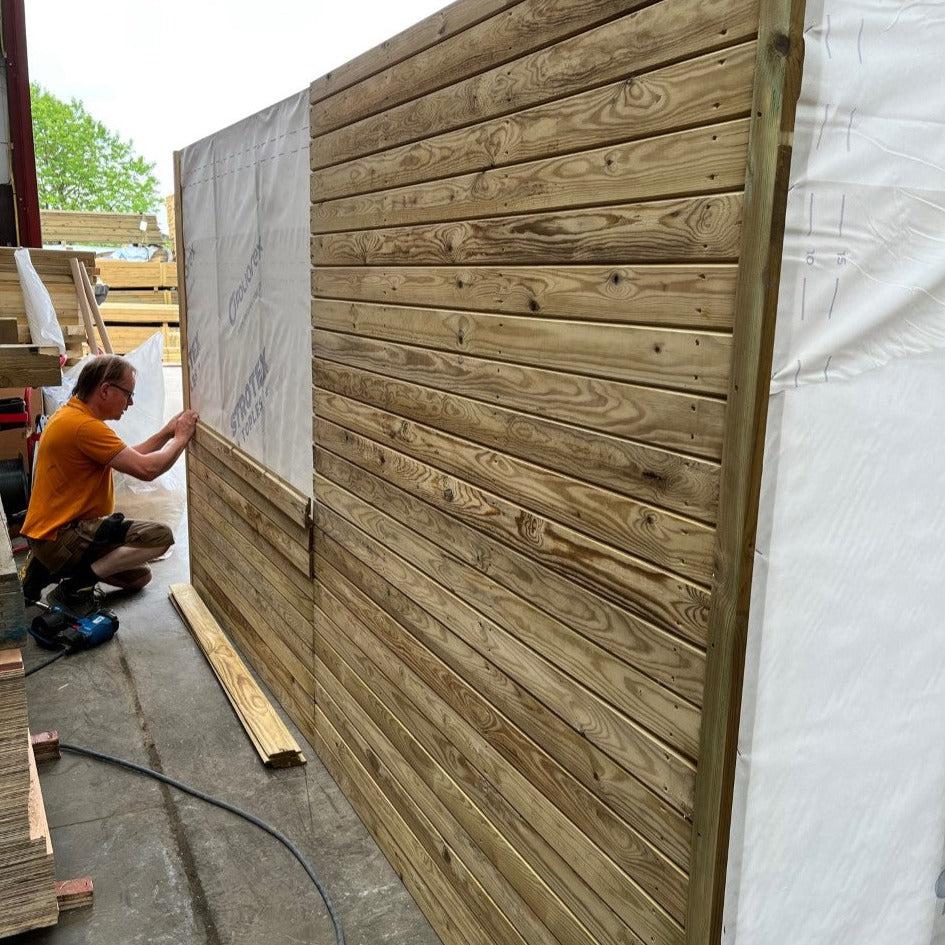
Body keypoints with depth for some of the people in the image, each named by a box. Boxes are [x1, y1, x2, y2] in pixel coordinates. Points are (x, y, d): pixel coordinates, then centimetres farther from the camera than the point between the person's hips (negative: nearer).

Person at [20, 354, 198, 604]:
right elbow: (146, 469, -24)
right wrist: (181, 438, -9)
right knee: (161, 536, -17)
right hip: (59, 538, -11)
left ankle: (52, 568, 15)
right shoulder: (84, 425, -23)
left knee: (139, 576, 21)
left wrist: (166, 433, 9)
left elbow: (130, 458, 15)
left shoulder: (72, 413, 10)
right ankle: (80, 578, -10)